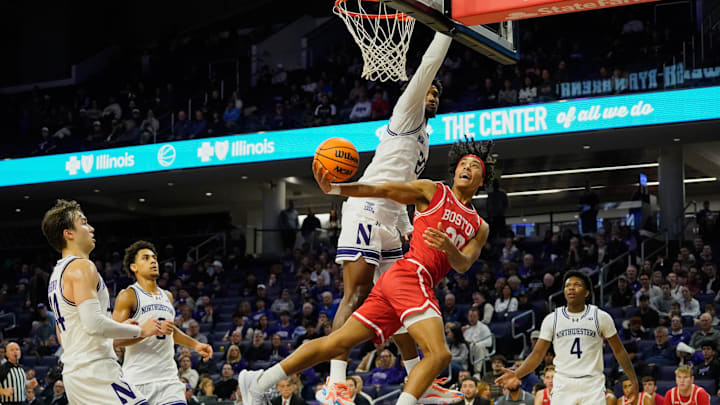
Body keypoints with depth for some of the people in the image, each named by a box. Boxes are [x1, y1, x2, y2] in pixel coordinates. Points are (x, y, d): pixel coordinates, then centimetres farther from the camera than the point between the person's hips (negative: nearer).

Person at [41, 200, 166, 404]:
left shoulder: (57, 273, 21)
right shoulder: (82, 266, -11)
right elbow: (94, 324, -23)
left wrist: (121, 327, 22)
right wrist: (140, 330, -11)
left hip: (73, 371, 10)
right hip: (95, 370, -10)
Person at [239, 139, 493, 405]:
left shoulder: (480, 228, 23)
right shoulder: (433, 191, 8)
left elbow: (463, 265, 7)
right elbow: (380, 190, 1)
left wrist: (448, 247, -17)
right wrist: (333, 189, -13)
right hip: (410, 274, -6)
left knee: (338, 342, 5)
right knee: (439, 354, -21)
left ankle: (257, 382, 9)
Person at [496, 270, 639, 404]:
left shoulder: (601, 317, 2)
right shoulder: (552, 319, 5)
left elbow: (619, 351, 9)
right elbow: (537, 354, 6)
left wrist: (633, 380, 1)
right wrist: (516, 374, -9)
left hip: (593, 386, -1)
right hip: (563, 387, 1)